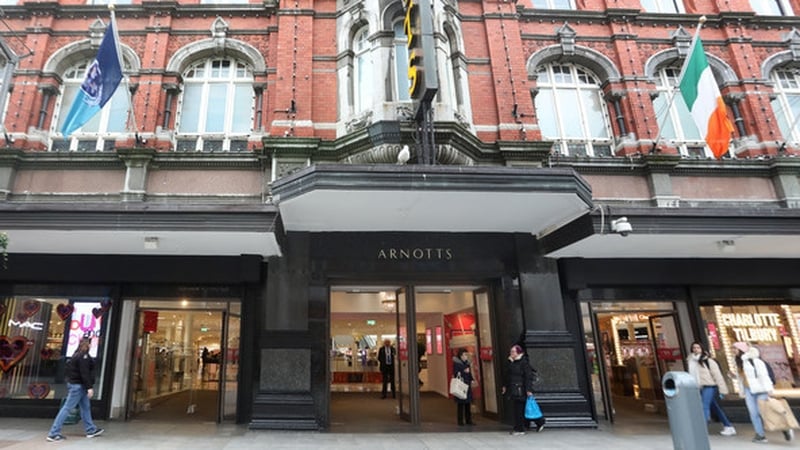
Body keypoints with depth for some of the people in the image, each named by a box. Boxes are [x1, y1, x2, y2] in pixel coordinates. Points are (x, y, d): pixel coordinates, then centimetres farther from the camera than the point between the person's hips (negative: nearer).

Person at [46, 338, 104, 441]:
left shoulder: (78, 354, 12)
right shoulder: (83, 356, -18)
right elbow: (84, 373, -22)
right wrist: (89, 387, -21)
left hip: (75, 384, 10)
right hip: (78, 385, -10)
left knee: (85, 407, 15)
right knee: (67, 408, -4)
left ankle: (91, 430, 24)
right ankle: (53, 433, 2)